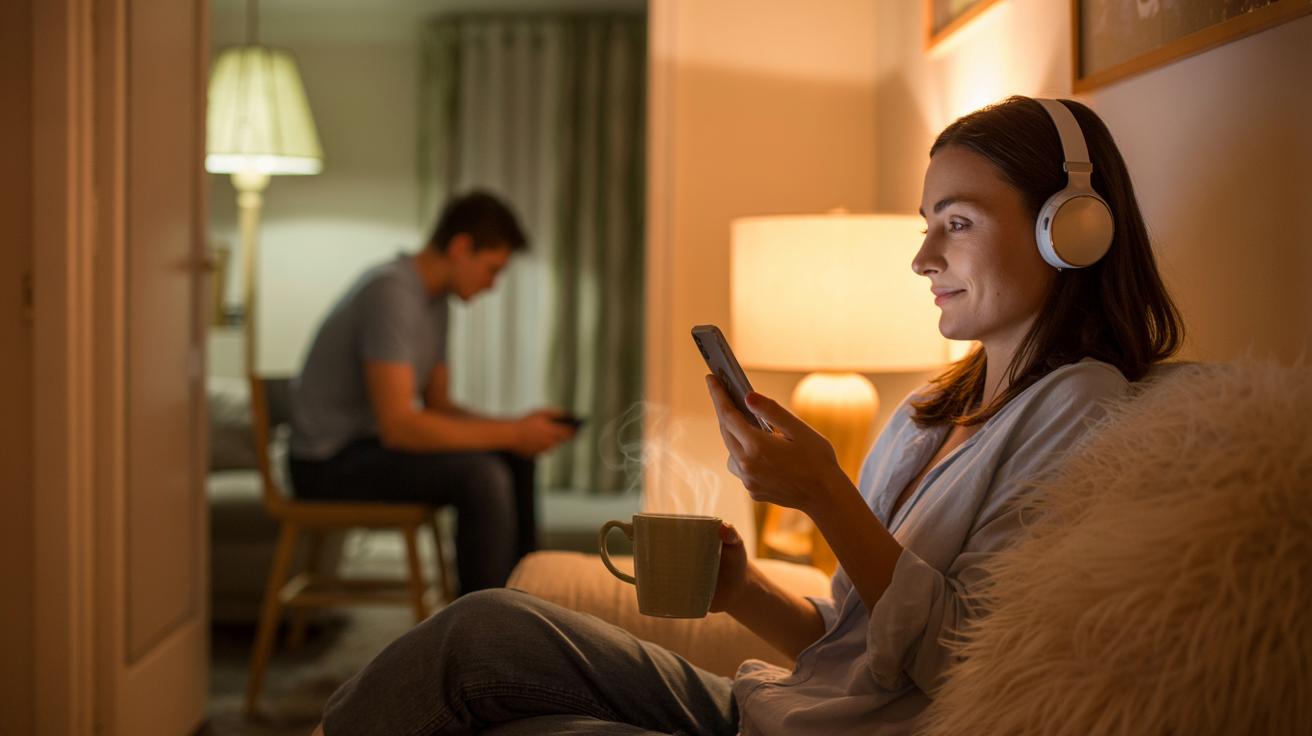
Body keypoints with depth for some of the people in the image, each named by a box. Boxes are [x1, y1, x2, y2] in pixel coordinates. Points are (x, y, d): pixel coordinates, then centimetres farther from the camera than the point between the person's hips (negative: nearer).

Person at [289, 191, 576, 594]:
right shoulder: (392, 292, -23)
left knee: (516, 459, 7)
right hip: (327, 465, -10)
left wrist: (517, 427, -1)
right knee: (483, 475, -25)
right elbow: (398, 425, -29)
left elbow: (438, 405, 15)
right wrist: (509, 433, -23)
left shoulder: (434, 299, 10)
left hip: (367, 445, 10)